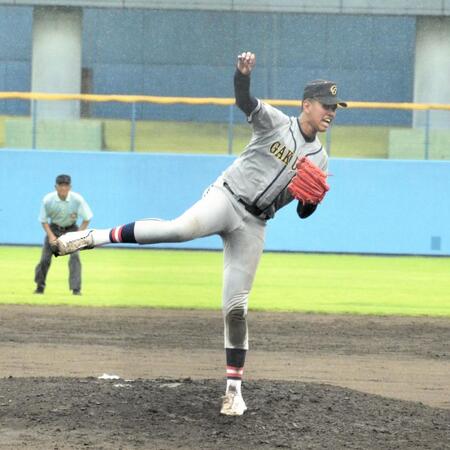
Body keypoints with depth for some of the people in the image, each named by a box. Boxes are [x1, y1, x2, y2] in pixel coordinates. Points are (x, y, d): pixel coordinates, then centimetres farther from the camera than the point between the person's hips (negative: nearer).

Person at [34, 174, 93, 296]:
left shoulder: (77, 199, -25)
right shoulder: (47, 200, -23)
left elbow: (86, 219, -13)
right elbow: (43, 220, -8)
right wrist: (51, 236, -20)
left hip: (71, 229, -1)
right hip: (53, 228, 1)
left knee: (74, 256, -18)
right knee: (45, 258, -4)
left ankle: (76, 289, -14)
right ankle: (40, 286, 18)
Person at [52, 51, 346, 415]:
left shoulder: (320, 159, 15)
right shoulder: (276, 122, 1)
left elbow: (304, 212, 16)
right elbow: (245, 101, -19)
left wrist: (312, 199, -9)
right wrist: (243, 73, -41)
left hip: (253, 226, 4)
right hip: (226, 198, -4)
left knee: (236, 307, -1)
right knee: (181, 228, -36)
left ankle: (234, 389, 4)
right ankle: (94, 237, -30)